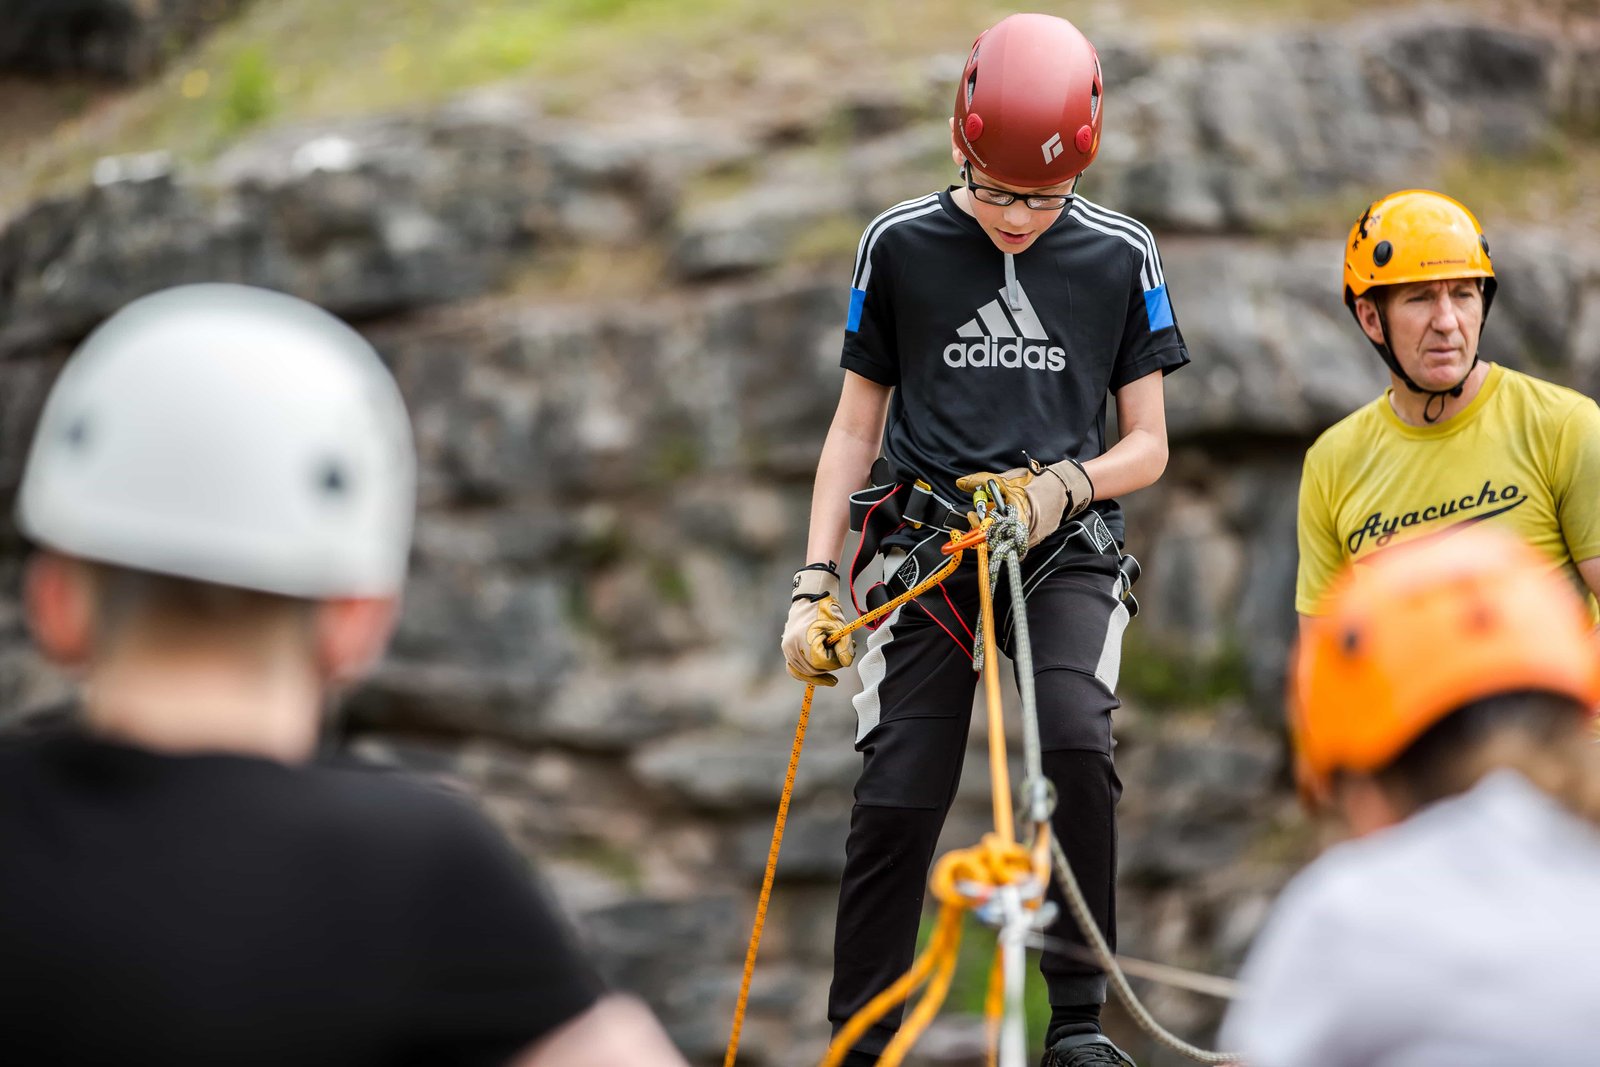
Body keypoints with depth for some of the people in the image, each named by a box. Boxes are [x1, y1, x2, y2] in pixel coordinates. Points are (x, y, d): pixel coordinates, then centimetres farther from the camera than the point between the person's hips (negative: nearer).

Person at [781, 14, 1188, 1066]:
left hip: (1067, 545, 0)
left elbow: (1147, 445, 8)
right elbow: (857, 427, 11)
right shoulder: (900, 243, 4)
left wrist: (1062, 486, -12)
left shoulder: (1121, 255, 3)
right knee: (897, 800, -9)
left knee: (1076, 740, -26)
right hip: (927, 542, 1)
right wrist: (817, 583, 3)